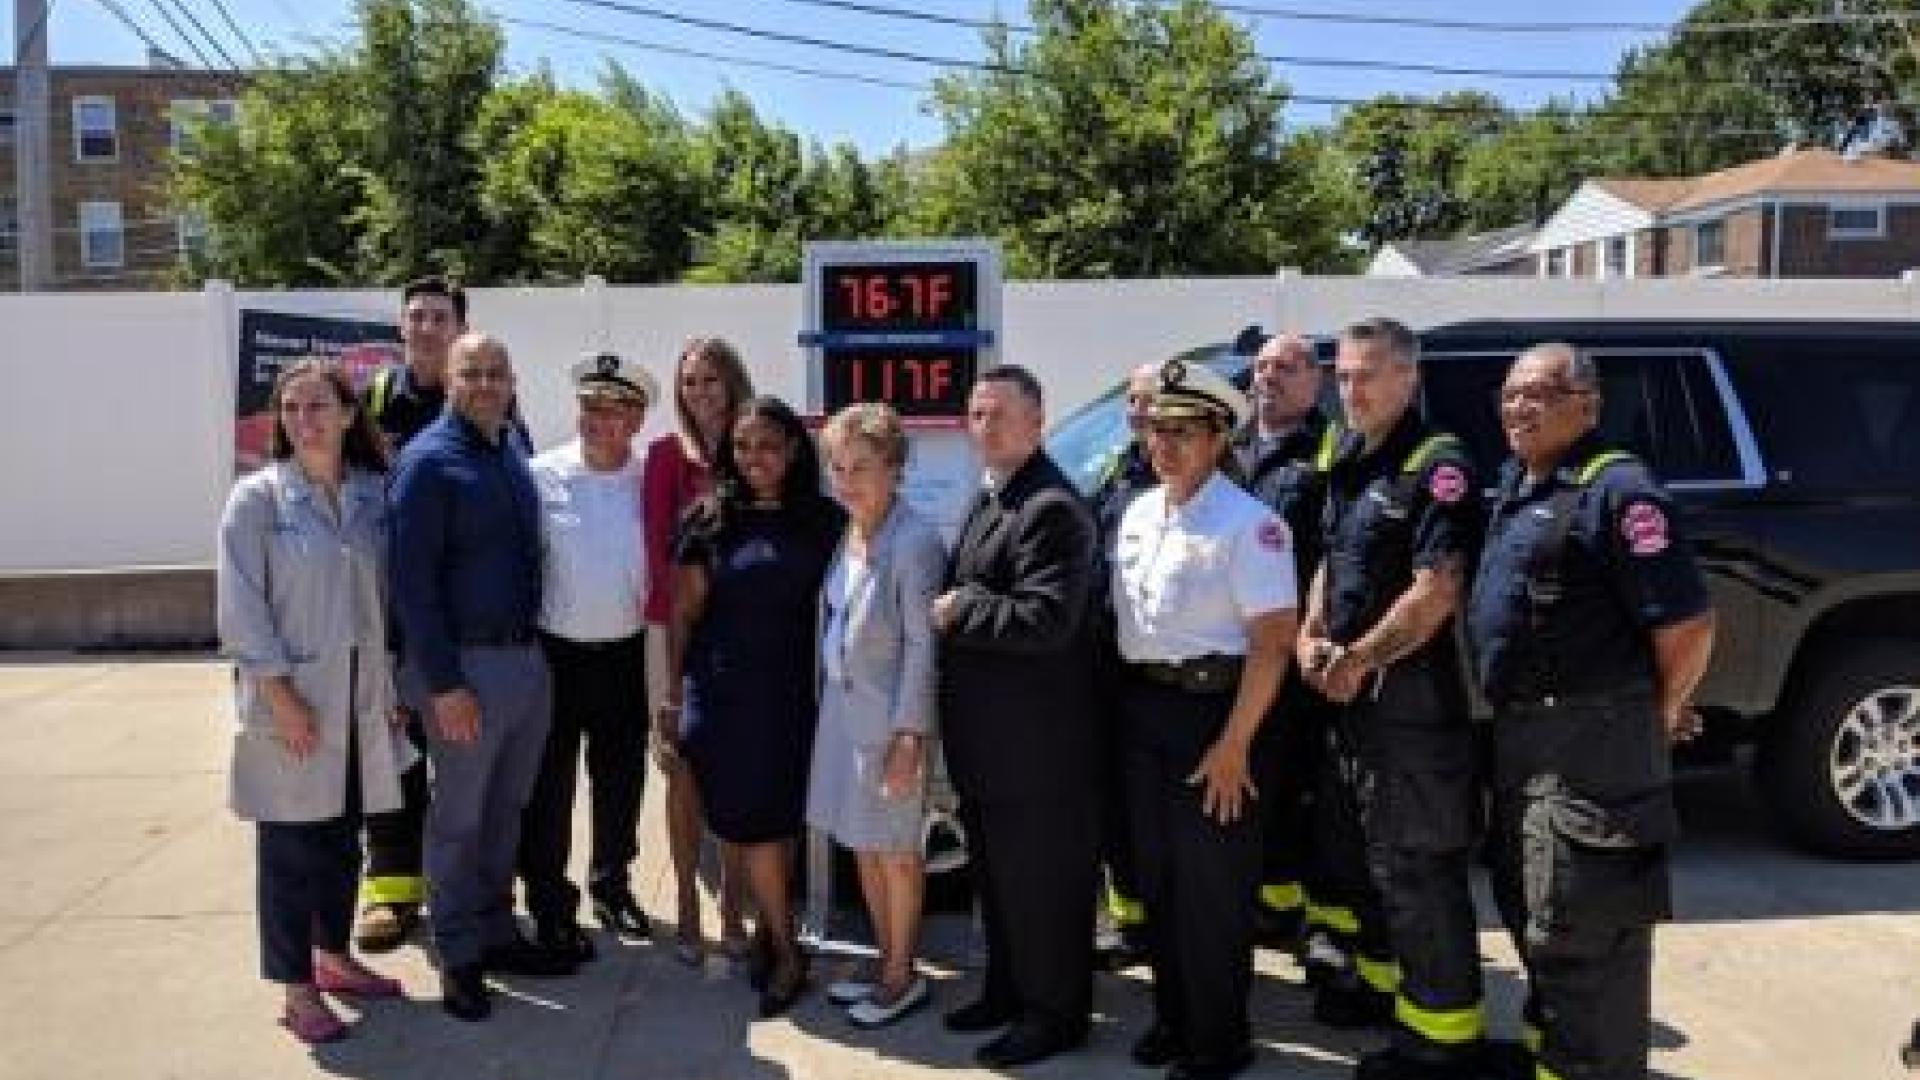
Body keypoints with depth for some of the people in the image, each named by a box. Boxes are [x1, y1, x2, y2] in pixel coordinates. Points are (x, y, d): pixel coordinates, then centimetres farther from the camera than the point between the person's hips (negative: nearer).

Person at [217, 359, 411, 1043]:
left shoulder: (372, 493, 4)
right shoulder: (258, 497, -7)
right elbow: (241, 608, -10)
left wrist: (388, 679, 5)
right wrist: (280, 693, -14)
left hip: (360, 696, 4)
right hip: (290, 697, -4)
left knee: (344, 834, 15)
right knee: (292, 846, 5)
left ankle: (333, 958, 32)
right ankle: (297, 990, 17)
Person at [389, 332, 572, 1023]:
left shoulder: (514, 451, 9)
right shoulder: (429, 460, -12)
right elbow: (412, 581, -15)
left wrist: (536, 644, 12)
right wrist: (444, 684, -18)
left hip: (529, 657, 7)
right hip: (467, 663, -7)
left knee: (506, 809, 17)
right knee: (459, 817, 6)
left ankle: (497, 933, 32)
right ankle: (458, 955, 21)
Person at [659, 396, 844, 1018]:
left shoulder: (825, 521, 1)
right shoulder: (708, 521, 2)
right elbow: (684, 613, 4)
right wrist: (673, 695, 3)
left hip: (795, 693, 0)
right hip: (724, 692, 0)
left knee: (782, 816, 8)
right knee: (749, 820, 0)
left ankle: (768, 927, 28)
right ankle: (786, 952, 14)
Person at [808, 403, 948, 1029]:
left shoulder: (914, 541, -17)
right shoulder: (845, 536, 6)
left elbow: (922, 645, -17)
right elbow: (832, 624, 11)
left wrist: (909, 734, -19)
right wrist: (827, 701, 9)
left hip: (889, 716, -7)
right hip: (841, 707, 8)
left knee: (894, 850, 7)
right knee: (861, 843, 17)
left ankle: (903, 976, 24)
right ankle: (886, 961, 33)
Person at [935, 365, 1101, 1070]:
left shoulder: (1053, 509, -19)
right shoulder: (985, 500, 13)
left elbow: (1045, 620, -27)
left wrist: (959, 611, -18)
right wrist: (948, 607, 4)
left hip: (1037, 740, -10)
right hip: (984, 736, 10)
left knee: (1042, 879, 6)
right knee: (996, 873, 22)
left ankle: (1054, 1012, 22)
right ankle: (1008, 990, 38)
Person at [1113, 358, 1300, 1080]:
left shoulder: (1248, 522, -14)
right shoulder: (1136, 515, 9)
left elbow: (1272, 640, -17)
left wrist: (1234, 744, -19)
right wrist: (1126, 707, 9)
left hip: (1212, 709, -7)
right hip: (1140, 709, 7)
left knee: (1213, 886, 4)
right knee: (1156, 875, 17)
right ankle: (1173, 1017, 34)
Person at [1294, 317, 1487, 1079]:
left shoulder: (1438, 466, -15)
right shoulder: (1349, 463, 12)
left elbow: (1437, 590, -22)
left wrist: (1358, 661, -16)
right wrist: (1311, 634, 3)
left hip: (1414, 695, -9)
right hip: (1353, 692, 9)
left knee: (1417, 860, -1)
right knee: (1370, 843, 21)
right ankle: (1382, 973, 38)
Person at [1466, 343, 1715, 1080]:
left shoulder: (1617, 488, -16)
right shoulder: (1518, 482, 13)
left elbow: (1686, 625, -20)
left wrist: (1661, 717, -5)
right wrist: (1510, 716, 14)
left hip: (1591, 743, -10)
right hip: (1519, 731, 10)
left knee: (1580, 925, -1)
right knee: (1525, 903, 22)